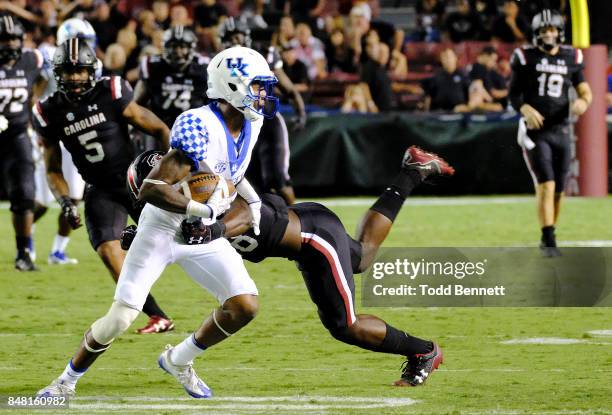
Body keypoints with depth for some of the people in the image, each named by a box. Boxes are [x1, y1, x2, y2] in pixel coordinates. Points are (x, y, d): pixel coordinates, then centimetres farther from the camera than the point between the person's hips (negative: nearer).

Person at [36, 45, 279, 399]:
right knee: (120, 318, -7)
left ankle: (179, 361, 16)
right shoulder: (201, 128, -29)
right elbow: (150, 189, -35)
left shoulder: (250, 125, -3)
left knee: (245, 306, -7)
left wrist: (251, 197, 10)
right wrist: (205, 210, -37)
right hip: (162, 232, -7)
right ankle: (67, 381, 15)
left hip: (205, 236, 7)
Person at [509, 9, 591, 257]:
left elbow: (585, 91, 10)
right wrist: (525, 108, -17)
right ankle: (549, 240, -15)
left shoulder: (571, 58, 6)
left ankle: (548, 236, 25)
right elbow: (513, 94, 3)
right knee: (546, 185, -15)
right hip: (535, 131, -4)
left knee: (558, 190, 7)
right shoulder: (526, 58, -2)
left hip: (561, 131, 4)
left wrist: (583, 102, -14)